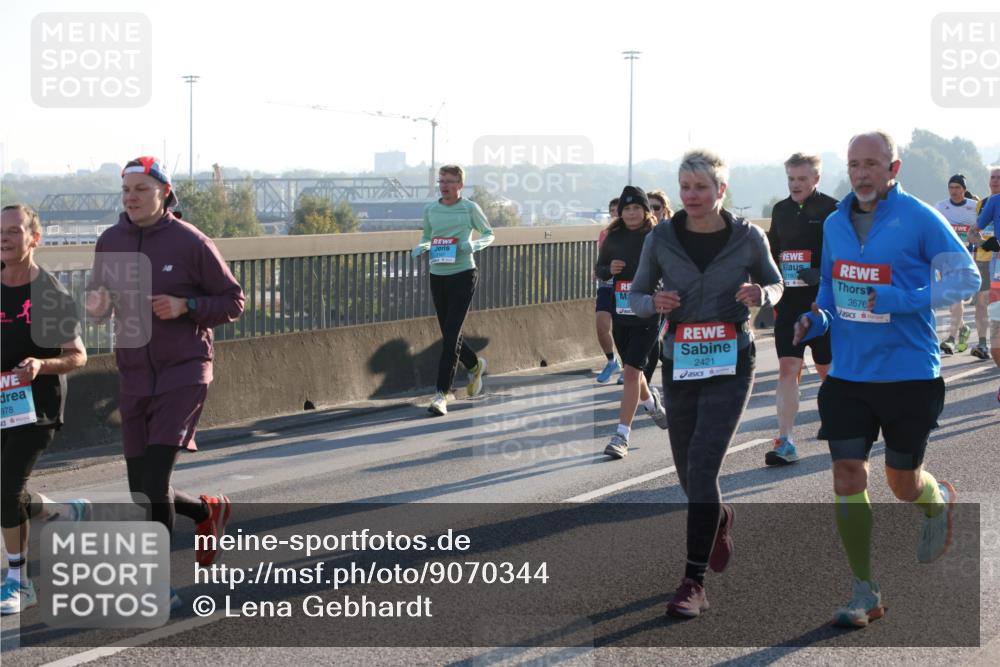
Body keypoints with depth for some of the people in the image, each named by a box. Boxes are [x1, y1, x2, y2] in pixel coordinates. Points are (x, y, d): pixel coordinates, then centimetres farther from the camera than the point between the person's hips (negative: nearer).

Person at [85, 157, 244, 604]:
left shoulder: (190, 242, -8)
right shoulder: (110, 242, 5)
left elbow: (234, 302, -2)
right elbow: (99, 295, 16)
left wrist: (186, 306, -18)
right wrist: (97, 306, -8)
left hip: (184, 372, -5)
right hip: (134, 376, 5)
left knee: (155, 480, -15)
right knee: (142, 492, 8)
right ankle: (208, 510, 39)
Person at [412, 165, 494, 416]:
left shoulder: (470, 208, -3)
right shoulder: (430, 210, 7)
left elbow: (489, 234, 8)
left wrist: (474, 245, -13)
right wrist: (420, 247, -3)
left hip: (463, 275, -5)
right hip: (437, 276, 5)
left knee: (451, 335, -13)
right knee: (449, 335, 13)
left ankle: (441, 394, -14)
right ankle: (475, 366, 43)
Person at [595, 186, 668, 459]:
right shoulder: (614, 238, 5)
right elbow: (599, 270, 14)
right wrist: (609, 269, -8)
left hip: (648, 315, -5)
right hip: (621, 314, 5)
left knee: (632, 371, -13)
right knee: (632, 370, 18)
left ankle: (621, 436, -10)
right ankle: (651, 401, 51)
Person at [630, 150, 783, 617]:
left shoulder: (748, 237, -5)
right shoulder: (661, 239, -2)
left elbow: (775, 284, 10)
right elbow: (636, 295, 7)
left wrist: (760, 295, -14)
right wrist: (655, 303, -16)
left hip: (730, 365, -3)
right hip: (679, 365, 3)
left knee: (703, 466, -15)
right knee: (688, 471, 13)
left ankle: (694, 582, -10)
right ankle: (719, 518, 50)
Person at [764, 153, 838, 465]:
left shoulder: (831, 210, -5)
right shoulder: (781, 210, 11)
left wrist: (823, 274, -23)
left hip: (821, 301, -4)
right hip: (788, 299, 4)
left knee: (827, 368, 8)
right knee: (787, 368, -5)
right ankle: (785, 443, -7)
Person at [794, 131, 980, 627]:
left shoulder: (920, 219, -11)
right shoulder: (834, 224, 5)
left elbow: (967, 277, -10)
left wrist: (904, 300, -23)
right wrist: (817, 319, 0)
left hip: (909, 373, -4)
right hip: (848, 374, 4)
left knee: (903, 482, 8)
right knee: (847, 474, -4)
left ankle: (939, 500, 47)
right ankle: (864, 594, 5)